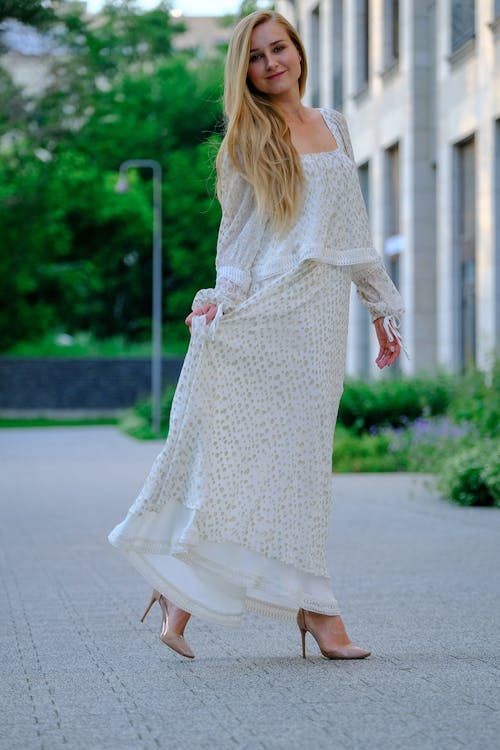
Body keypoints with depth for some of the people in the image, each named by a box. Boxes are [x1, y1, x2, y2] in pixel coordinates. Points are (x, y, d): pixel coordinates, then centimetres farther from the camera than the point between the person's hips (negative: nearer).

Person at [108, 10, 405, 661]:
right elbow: (236, 235, 5)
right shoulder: (248, 140, 5)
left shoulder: (335, 127, 17)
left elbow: (354, 229, 20)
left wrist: (381, 308, 17)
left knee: (299, 453, 0)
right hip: (263, 314, -4)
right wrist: (223, 298, -10)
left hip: (320, 314, 4)